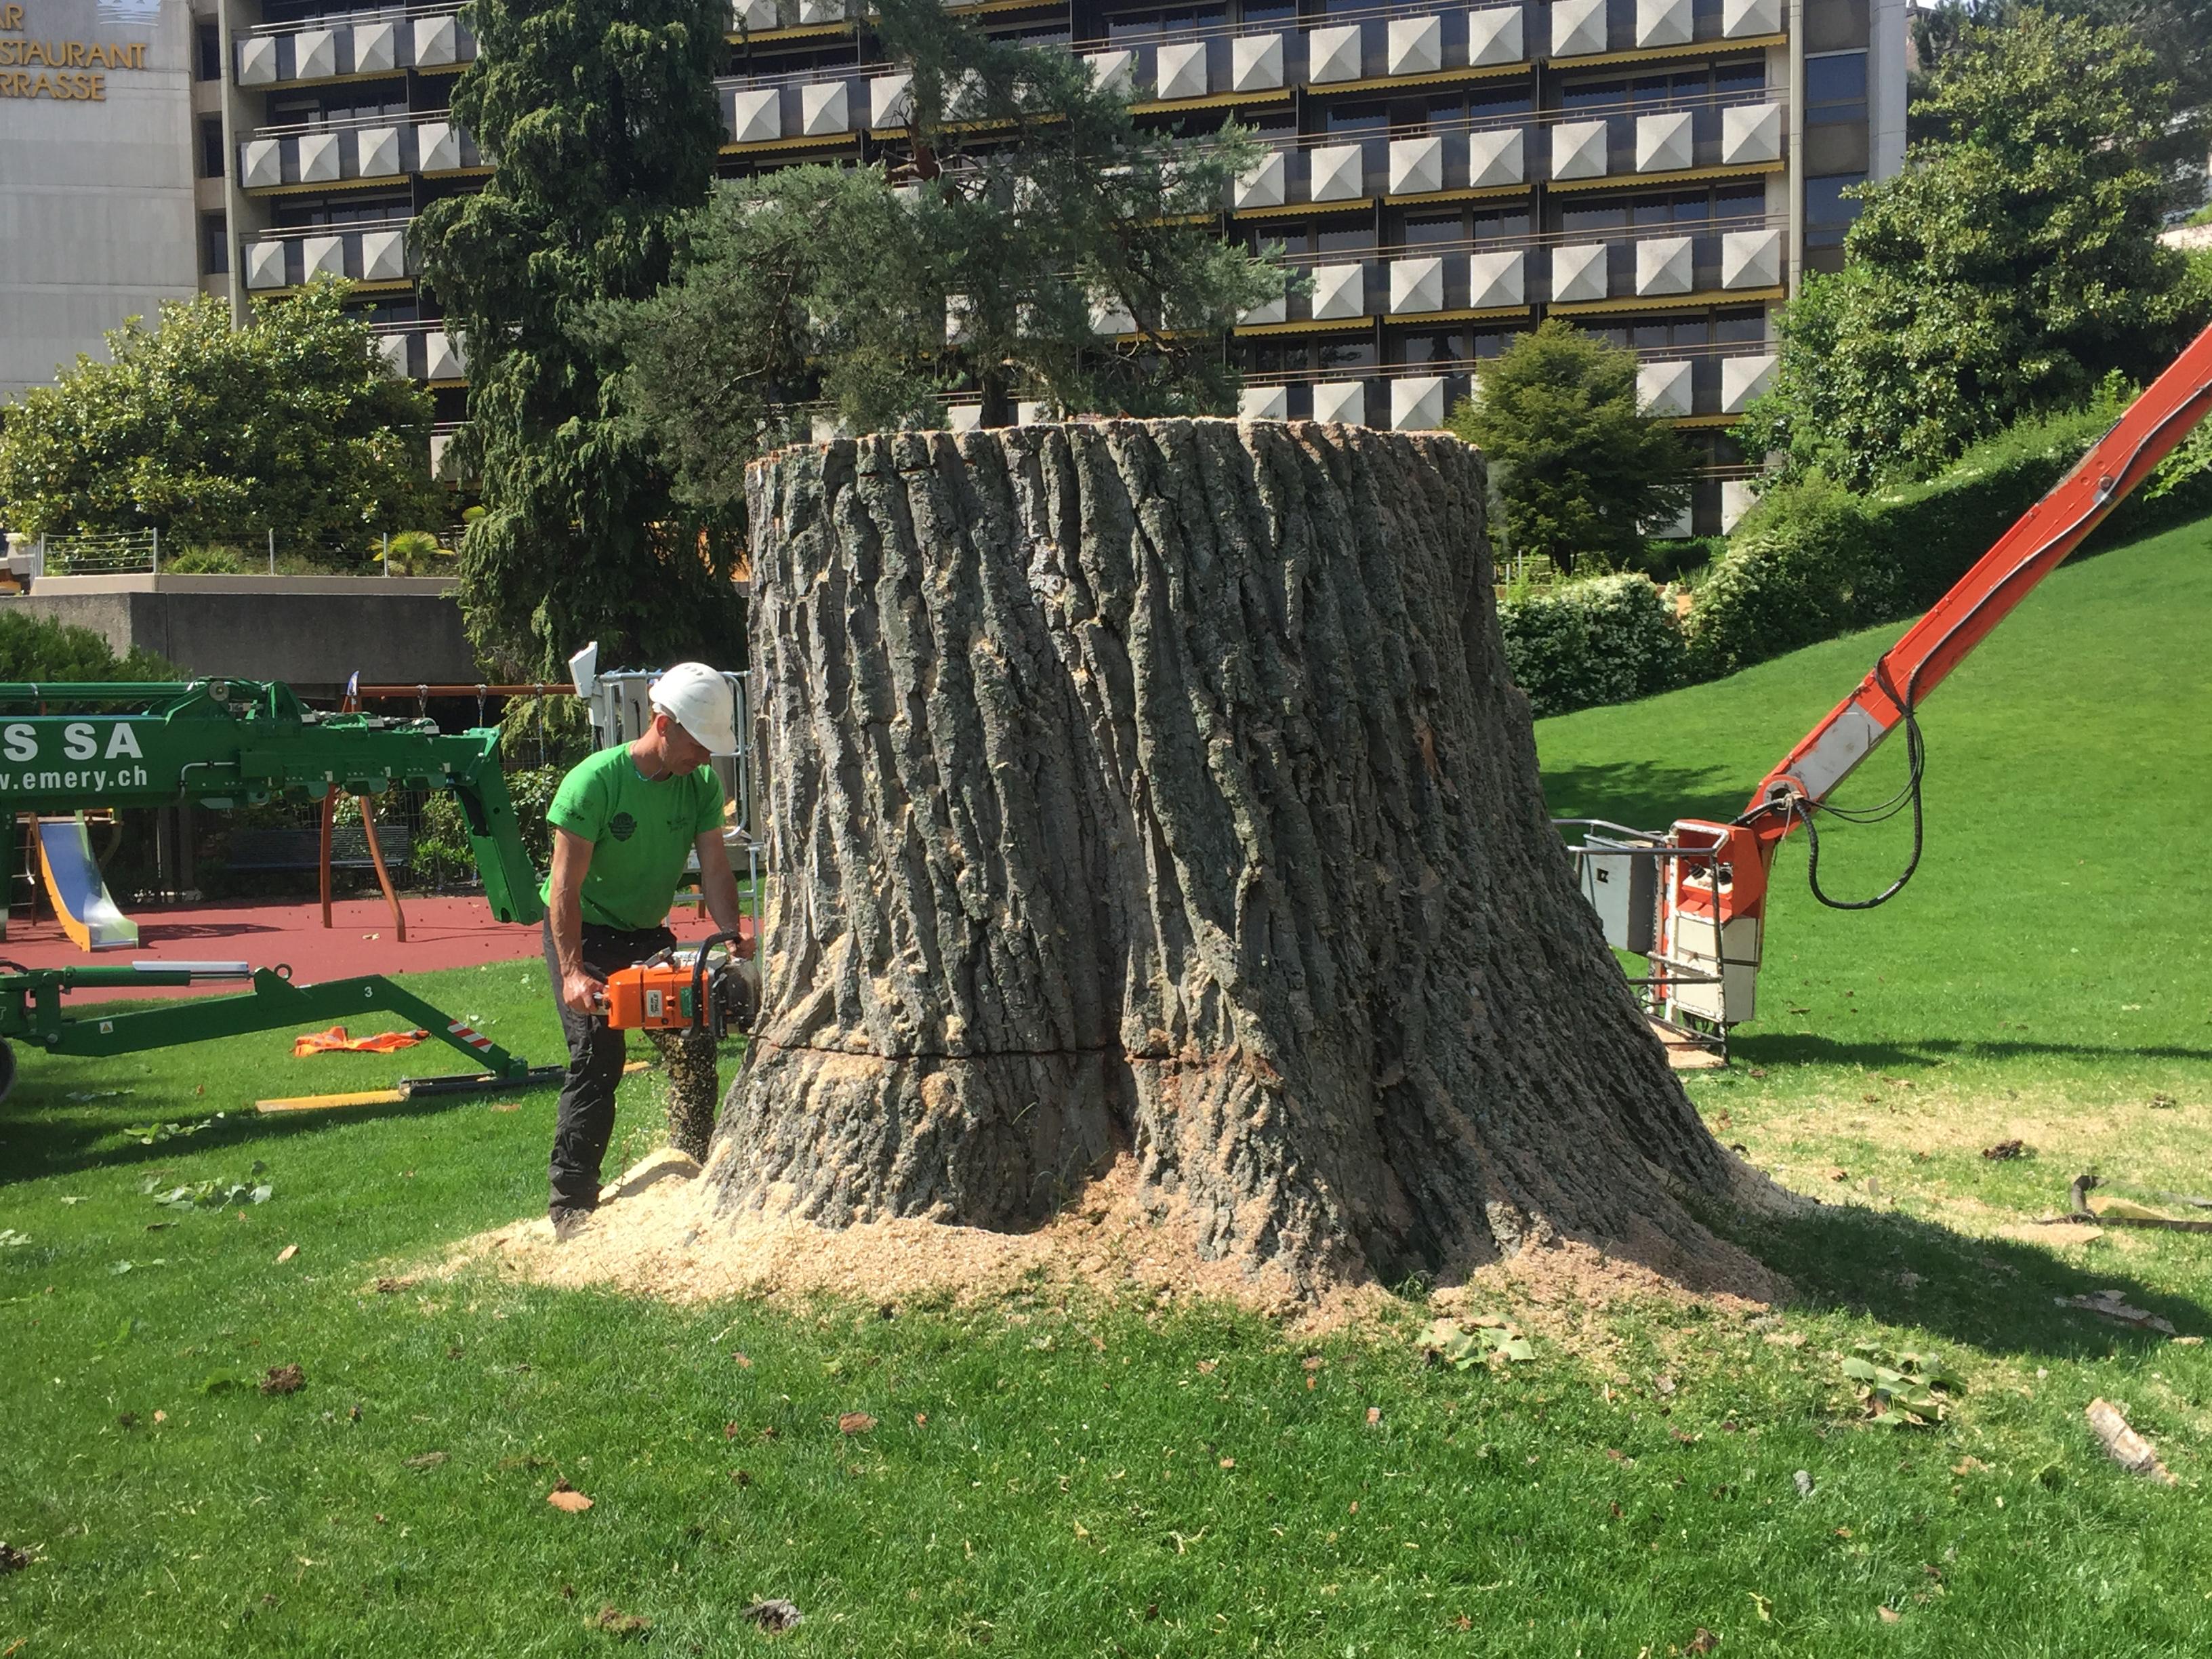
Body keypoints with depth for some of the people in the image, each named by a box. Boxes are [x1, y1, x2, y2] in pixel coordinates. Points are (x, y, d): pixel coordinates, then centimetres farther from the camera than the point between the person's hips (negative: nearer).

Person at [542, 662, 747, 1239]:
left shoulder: (702, 785, -8)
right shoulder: (594, 782, -25)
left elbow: (715, 869, -10)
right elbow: (566, 886, -25)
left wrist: (733, 941, -25)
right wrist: (573, 974, -32)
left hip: (647, 932, 6)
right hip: (582, 933, -6)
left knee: (692, 1047, -1)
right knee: (597, 1059, -13)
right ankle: (570, 1203, -8)